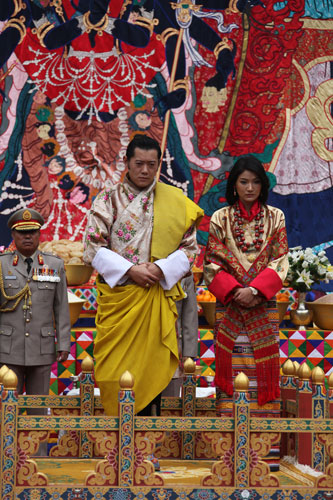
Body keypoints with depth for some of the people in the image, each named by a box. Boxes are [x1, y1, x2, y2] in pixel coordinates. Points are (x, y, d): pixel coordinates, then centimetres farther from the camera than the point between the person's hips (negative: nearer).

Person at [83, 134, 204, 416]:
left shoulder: (175, 201, 8)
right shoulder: (108, 200, 5)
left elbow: (190, 247, 6)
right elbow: (93, 247, -1)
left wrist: (162, 269, -11)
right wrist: (129, 270, -12)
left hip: (158, 296, 1)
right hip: (117, 295, -1)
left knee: (152, 367, -1)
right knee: (116, 367, -3)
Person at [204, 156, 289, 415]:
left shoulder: (275, 217, 6)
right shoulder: (220, 218, 5)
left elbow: (279, 262, 0)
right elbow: (212, 263, 0)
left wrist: (254, 290, -13)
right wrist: (235, 291, -13)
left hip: (263, 304, 0)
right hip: (229, 304, 0)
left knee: (263, 363, -2)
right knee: (230, 364, -3)